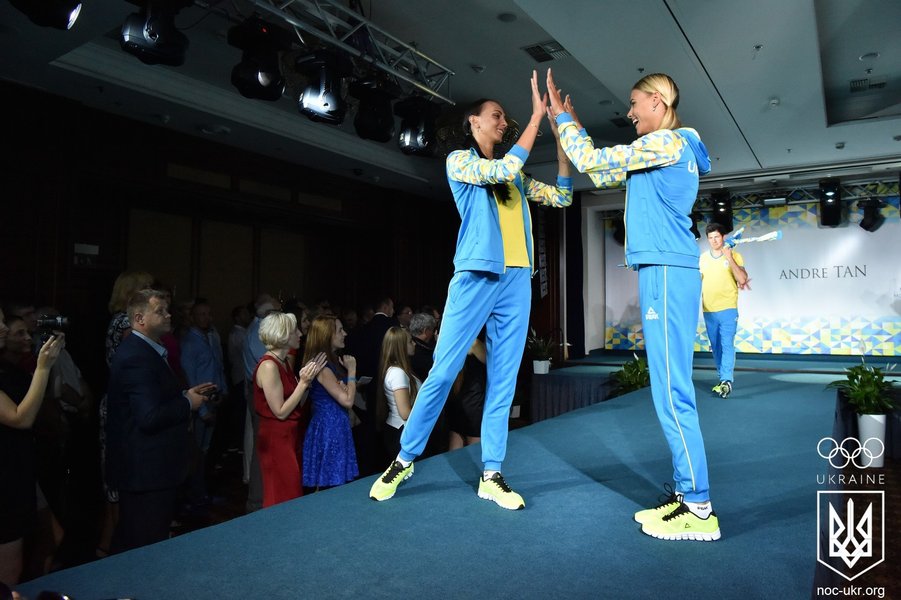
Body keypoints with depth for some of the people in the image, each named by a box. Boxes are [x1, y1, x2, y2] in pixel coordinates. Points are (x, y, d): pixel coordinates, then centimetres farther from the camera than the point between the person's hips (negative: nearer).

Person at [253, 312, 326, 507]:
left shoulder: (284, 362, 9)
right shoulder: (268, 366, -18)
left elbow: (297, 405, 7)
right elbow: (281, 412, -18)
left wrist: (308, 378, -5)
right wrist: (304, 382, -17)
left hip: (290, 436, 9)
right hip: (276, 439, -9)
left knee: (294, 495, 16)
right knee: (283, 500, 2)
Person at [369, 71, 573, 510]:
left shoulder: (516, 179, 21)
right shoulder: (459, 160, 4)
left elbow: (561, 197, 19)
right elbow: (504, 170, -12)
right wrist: (537, 117, -7)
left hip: (517, 281, 6)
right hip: (475, 277, -5)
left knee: (503, 380, 3)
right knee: (443, 371, -4)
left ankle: (492, 474, 9)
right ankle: (405, 459, 12)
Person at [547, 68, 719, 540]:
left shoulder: (668, 142, -5)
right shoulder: (669, 149, 24)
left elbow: (591, 161, -9)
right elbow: (603, 176, 28)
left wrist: (562, 115, 5)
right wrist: (569, 124, 28)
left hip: (666, 272, -10)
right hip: (666, 272, 10)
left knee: (671, 391, -9)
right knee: (670, 389, 9)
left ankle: (699, 509, -3)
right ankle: (685, 494, 16)